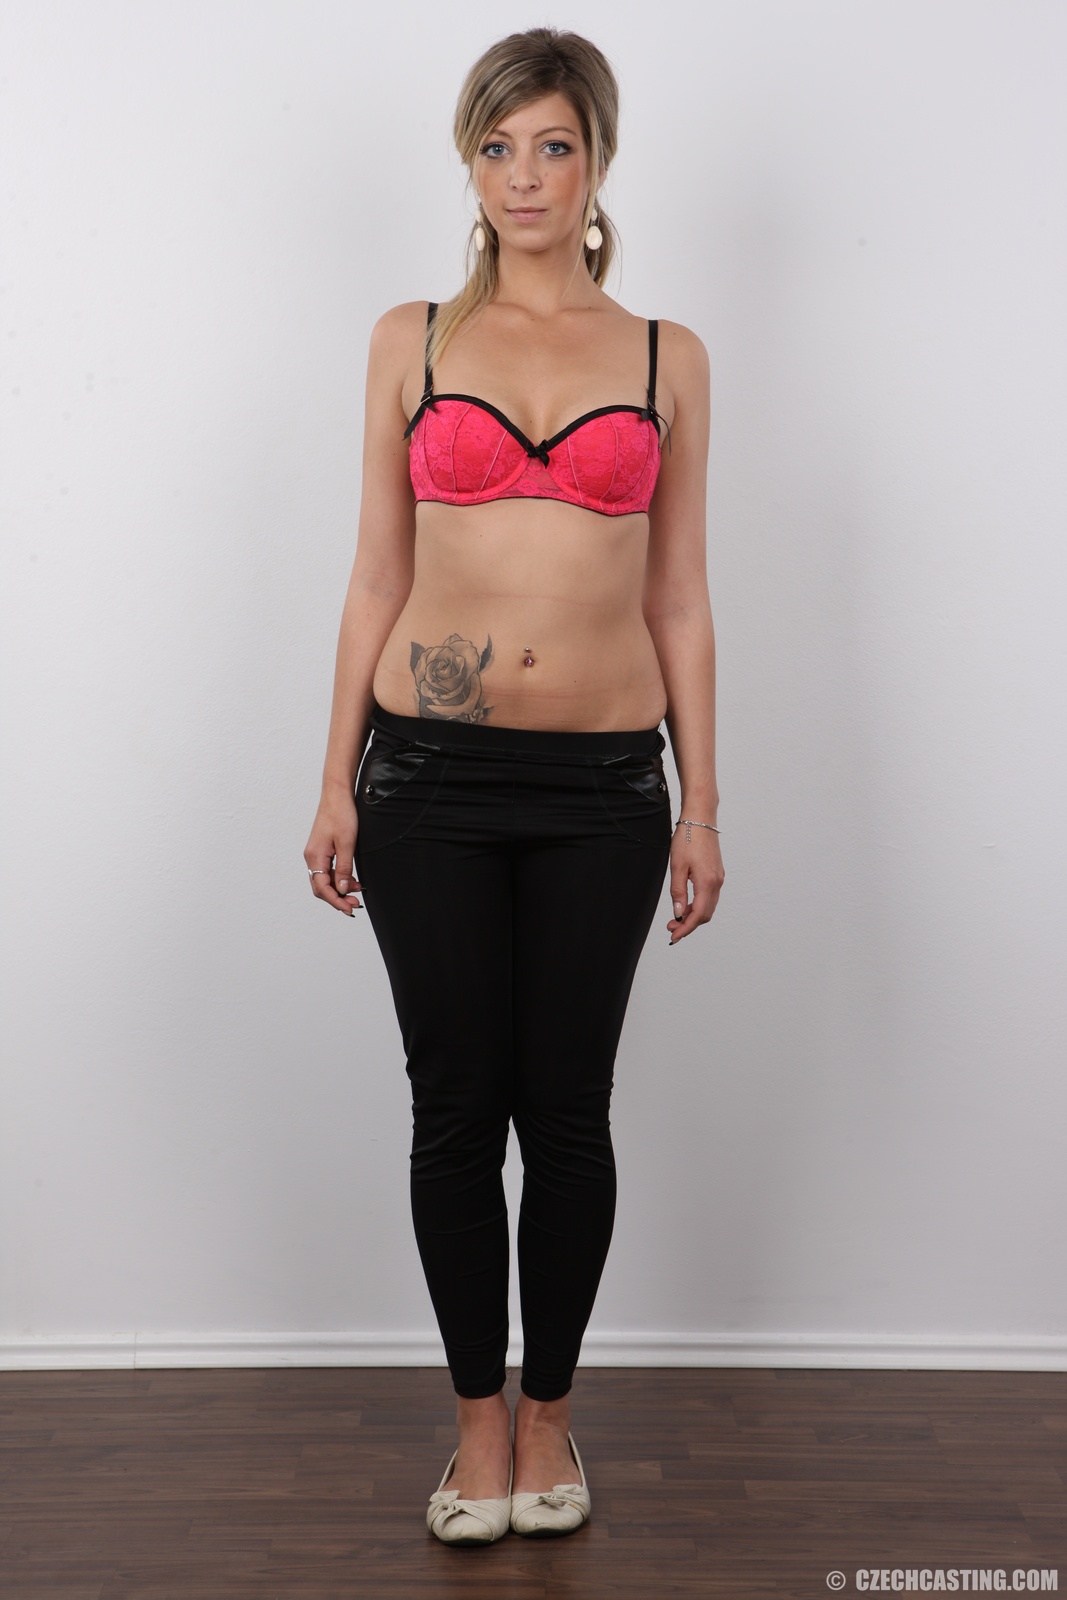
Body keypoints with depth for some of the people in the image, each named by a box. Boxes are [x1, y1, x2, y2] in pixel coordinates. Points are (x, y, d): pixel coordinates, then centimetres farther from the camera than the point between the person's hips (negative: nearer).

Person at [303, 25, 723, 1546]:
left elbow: (680, 598, 6)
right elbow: (378, 578, 6)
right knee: (455, 1108, 7)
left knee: (566, 1109, 8)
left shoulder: (665, 358, 6)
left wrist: (701, 806, 3)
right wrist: (338, 781, 2)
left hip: (600, 785, 0)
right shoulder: (413, 341, 6)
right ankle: (481, 1420, 25)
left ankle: (550, 1414, 27)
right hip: (432, 773, 0)